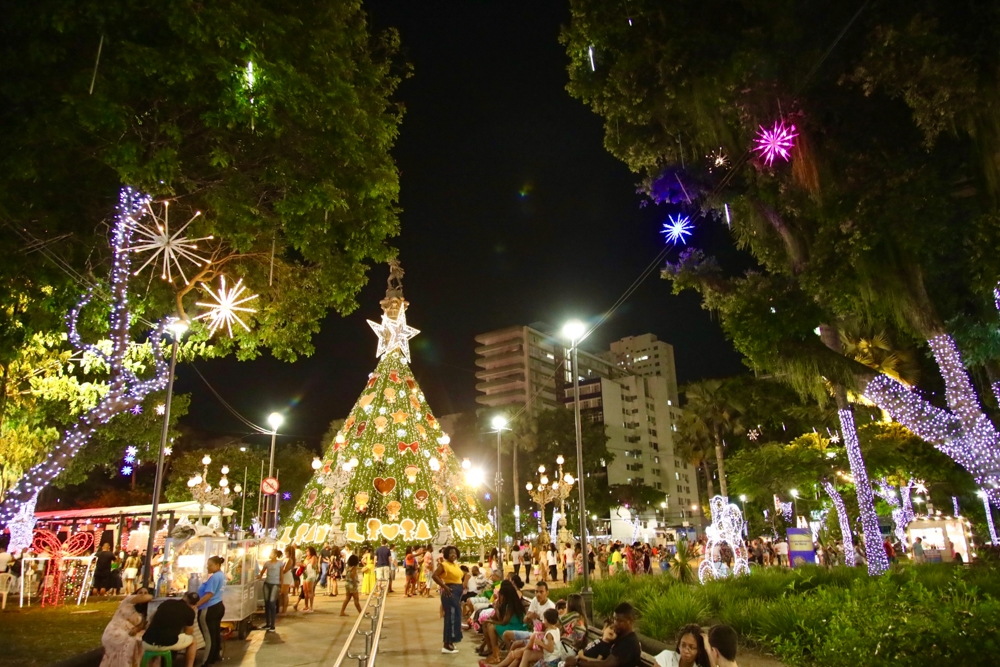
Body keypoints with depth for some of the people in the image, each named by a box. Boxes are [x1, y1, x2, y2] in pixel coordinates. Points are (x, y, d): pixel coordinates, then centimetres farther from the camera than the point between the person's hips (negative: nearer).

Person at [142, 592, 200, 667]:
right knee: (192, 640, 25)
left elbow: (151, 619, 31)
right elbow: (189, 633, 20)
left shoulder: (167, 602, 16)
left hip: (147, 643, 4)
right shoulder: (190, 611, 4)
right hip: (168, 644, -4)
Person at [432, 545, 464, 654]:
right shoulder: (444, 565, -12)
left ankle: (449, 642, 25)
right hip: (450, 592, -9)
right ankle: (447, 644, -3)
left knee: (455, 617, 15)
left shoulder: (456, 565, 14)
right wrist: (444, 587, -22)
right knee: (451, 617, -9)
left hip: (458, 592, 9)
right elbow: (434, 576, -23)